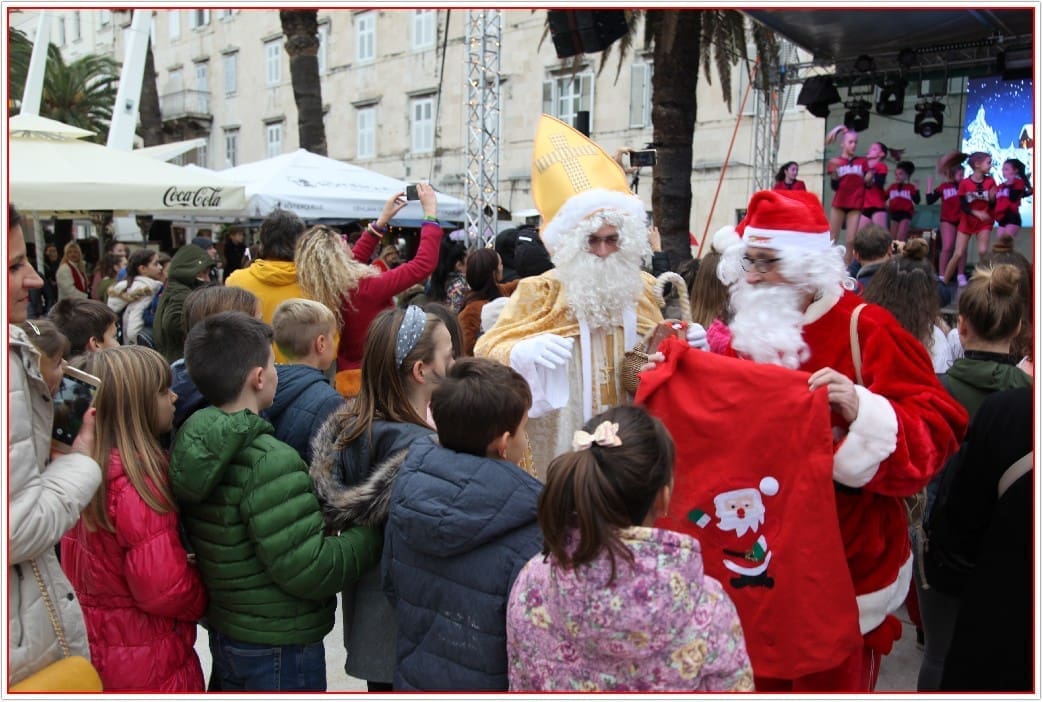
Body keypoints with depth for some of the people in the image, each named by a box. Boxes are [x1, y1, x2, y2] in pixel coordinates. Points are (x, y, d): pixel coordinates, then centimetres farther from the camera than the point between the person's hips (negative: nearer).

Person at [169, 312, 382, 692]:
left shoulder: (193, 445, -2)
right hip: (280, 646, -8)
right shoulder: (270, 462, -28)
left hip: (224, 631, 8)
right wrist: (372, 533, -14)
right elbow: (309, 572, -28)